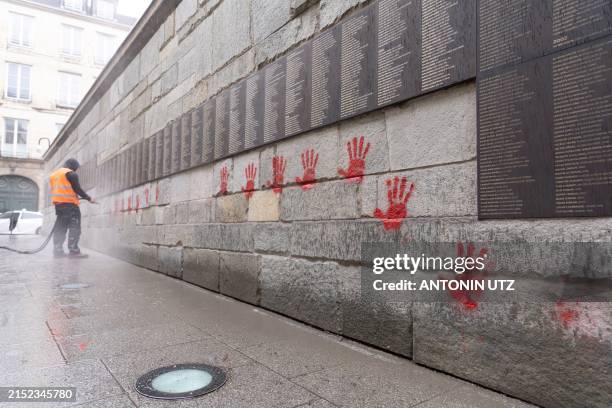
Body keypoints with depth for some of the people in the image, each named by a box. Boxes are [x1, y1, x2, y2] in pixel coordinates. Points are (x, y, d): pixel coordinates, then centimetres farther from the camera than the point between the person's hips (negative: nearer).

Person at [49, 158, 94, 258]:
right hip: (69, 204, -8)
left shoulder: (53, 174, 22)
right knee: (74, 227, -8)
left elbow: (55, 190, 20)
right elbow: (77, 189, -9)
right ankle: (73, 251, -13)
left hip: (58, 204, 8)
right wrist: (89, 198, -1)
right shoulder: (71, 174, -5)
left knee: (60, 227, 11)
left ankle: (57, 250, 10)